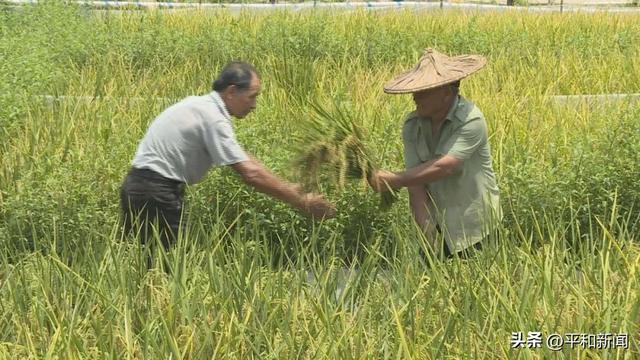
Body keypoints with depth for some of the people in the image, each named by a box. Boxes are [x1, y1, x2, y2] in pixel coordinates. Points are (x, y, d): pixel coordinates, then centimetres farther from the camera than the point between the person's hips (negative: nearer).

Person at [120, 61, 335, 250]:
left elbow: (242, 159, 16)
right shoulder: (213, 118, -17)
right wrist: (301, 202, -15)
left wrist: (288, 188, 13)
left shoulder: (202, 106, 13)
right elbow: (250, 174, -20)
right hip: (156, 194, -10)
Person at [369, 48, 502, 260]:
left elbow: (444, 167, -30)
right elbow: (416, 186, -10)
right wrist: (429, 235, -20)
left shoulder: (470, 120, -19)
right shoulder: (412, 125, -4)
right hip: (437, 226, 5)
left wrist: (395, 180, -31)